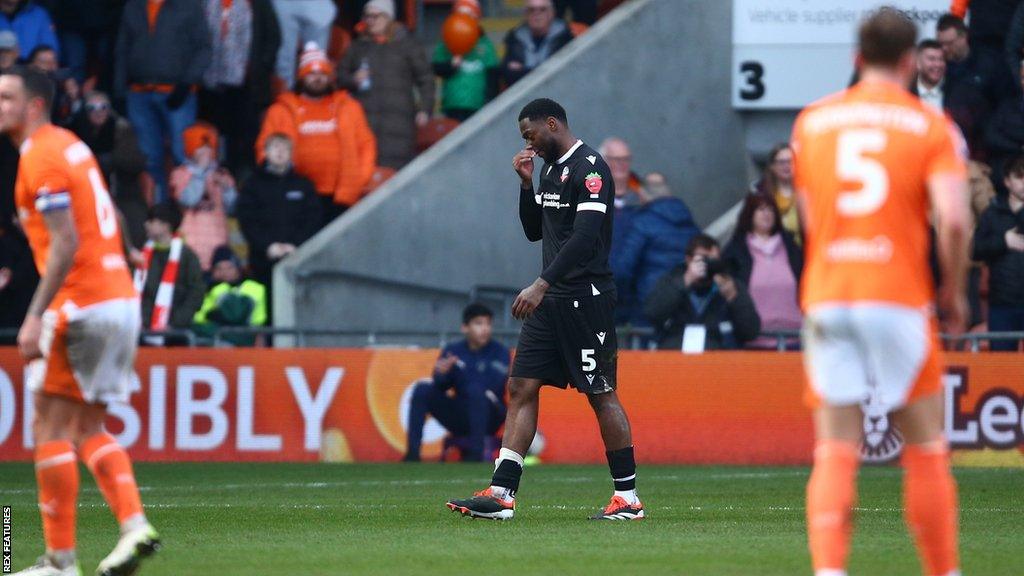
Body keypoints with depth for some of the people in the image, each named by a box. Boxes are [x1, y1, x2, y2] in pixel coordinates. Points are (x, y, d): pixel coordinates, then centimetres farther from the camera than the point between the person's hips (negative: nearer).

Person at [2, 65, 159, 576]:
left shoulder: (41, 156, -12)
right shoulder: (71, 146, 16)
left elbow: (65, 245, -19)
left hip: (80, 304, -9)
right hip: (120, 299, 9)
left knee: (51, 429, -4)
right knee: (89, 430, 14)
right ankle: (134, 525, -1)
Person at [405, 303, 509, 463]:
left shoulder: (499, 352, -6)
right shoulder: (453, 351, 4)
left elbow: (494, 387, -19)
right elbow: (440, 387, -1)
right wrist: (442, 375, -24)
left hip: (488, 419, -4)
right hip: (459, 418, 4)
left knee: (476, 391, -32)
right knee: (422, 390, -13)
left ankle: (475, 454, -33)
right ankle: (412, 454, -19)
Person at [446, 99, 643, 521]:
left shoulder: (589, 168, -13)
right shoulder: (551, 170, 16)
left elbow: (585, 236, -24)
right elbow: (534, 232, 24)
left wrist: (541, 285, -29)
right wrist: (526, 185, 9)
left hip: (586, 298, -9)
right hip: (552, 300, 9)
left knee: (601, 394, -4)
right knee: (522, 387, 2)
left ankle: (628, 498, 4)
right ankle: (500, 494, -1)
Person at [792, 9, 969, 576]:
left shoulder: (812, 121, 11)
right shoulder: (931, 126, 1)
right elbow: (953, 220, -13)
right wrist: (954, 293, 1)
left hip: (825, 296, 3)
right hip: (899, 299, -3)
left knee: (834, 454, 0)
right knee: (925, 449, 8)